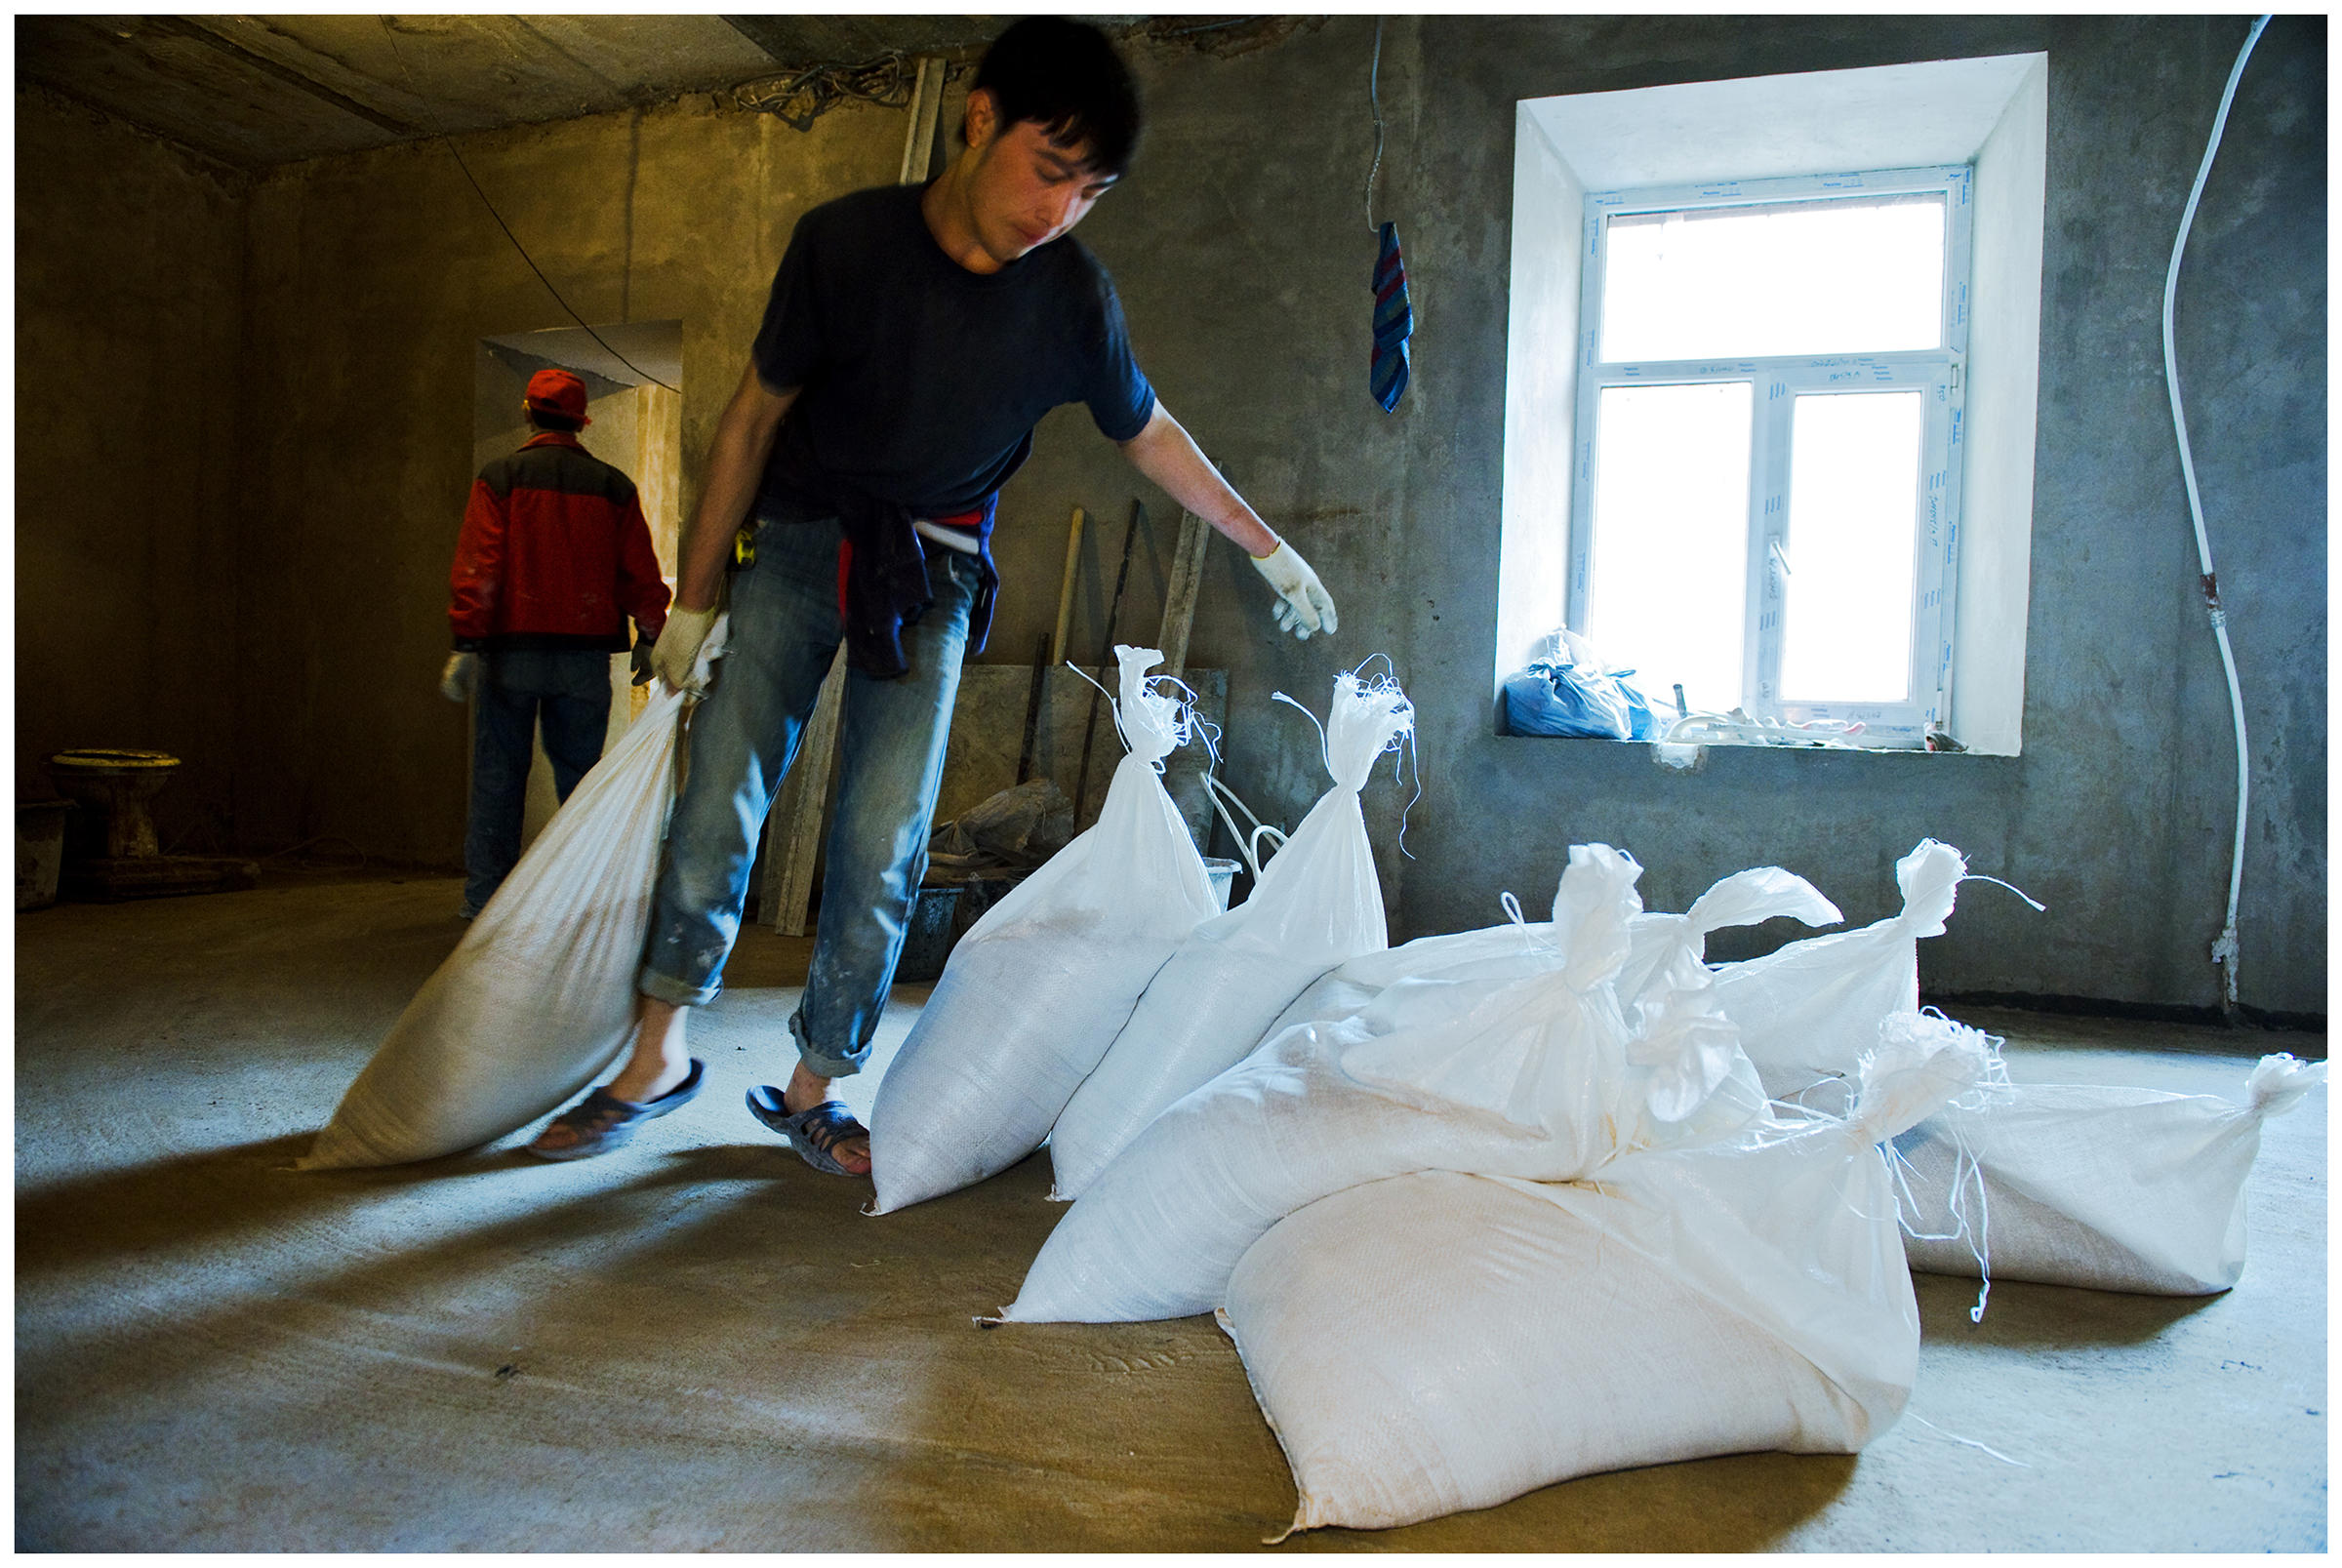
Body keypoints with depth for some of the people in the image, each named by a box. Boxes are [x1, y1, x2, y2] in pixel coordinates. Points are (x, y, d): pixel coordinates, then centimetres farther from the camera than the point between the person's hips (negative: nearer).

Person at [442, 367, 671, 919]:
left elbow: (477, 567, -6)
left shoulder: (500, 477, 1)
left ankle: (486, 893, 6)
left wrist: (465, 644, -7)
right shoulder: (613, 486, 7)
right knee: (579, 770, 9)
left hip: (511, 648, -2)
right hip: (585, 653, 2)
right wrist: (648, 639, 15)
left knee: (499, 772, 5)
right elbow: (641, 572, 7)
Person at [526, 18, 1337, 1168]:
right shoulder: (844, 240, -15)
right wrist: (691, 601, -1)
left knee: (885, 841, -5)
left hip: (931, 570, 1)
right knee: (722, 790, -8)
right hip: (798, 540, 0)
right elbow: (755, 416, -5)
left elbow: (1146, 433, 6)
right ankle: (657, 1060, 9)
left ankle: (810, 1090, 11)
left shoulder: (1071, 296, -12)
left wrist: (1270, 550, 12)